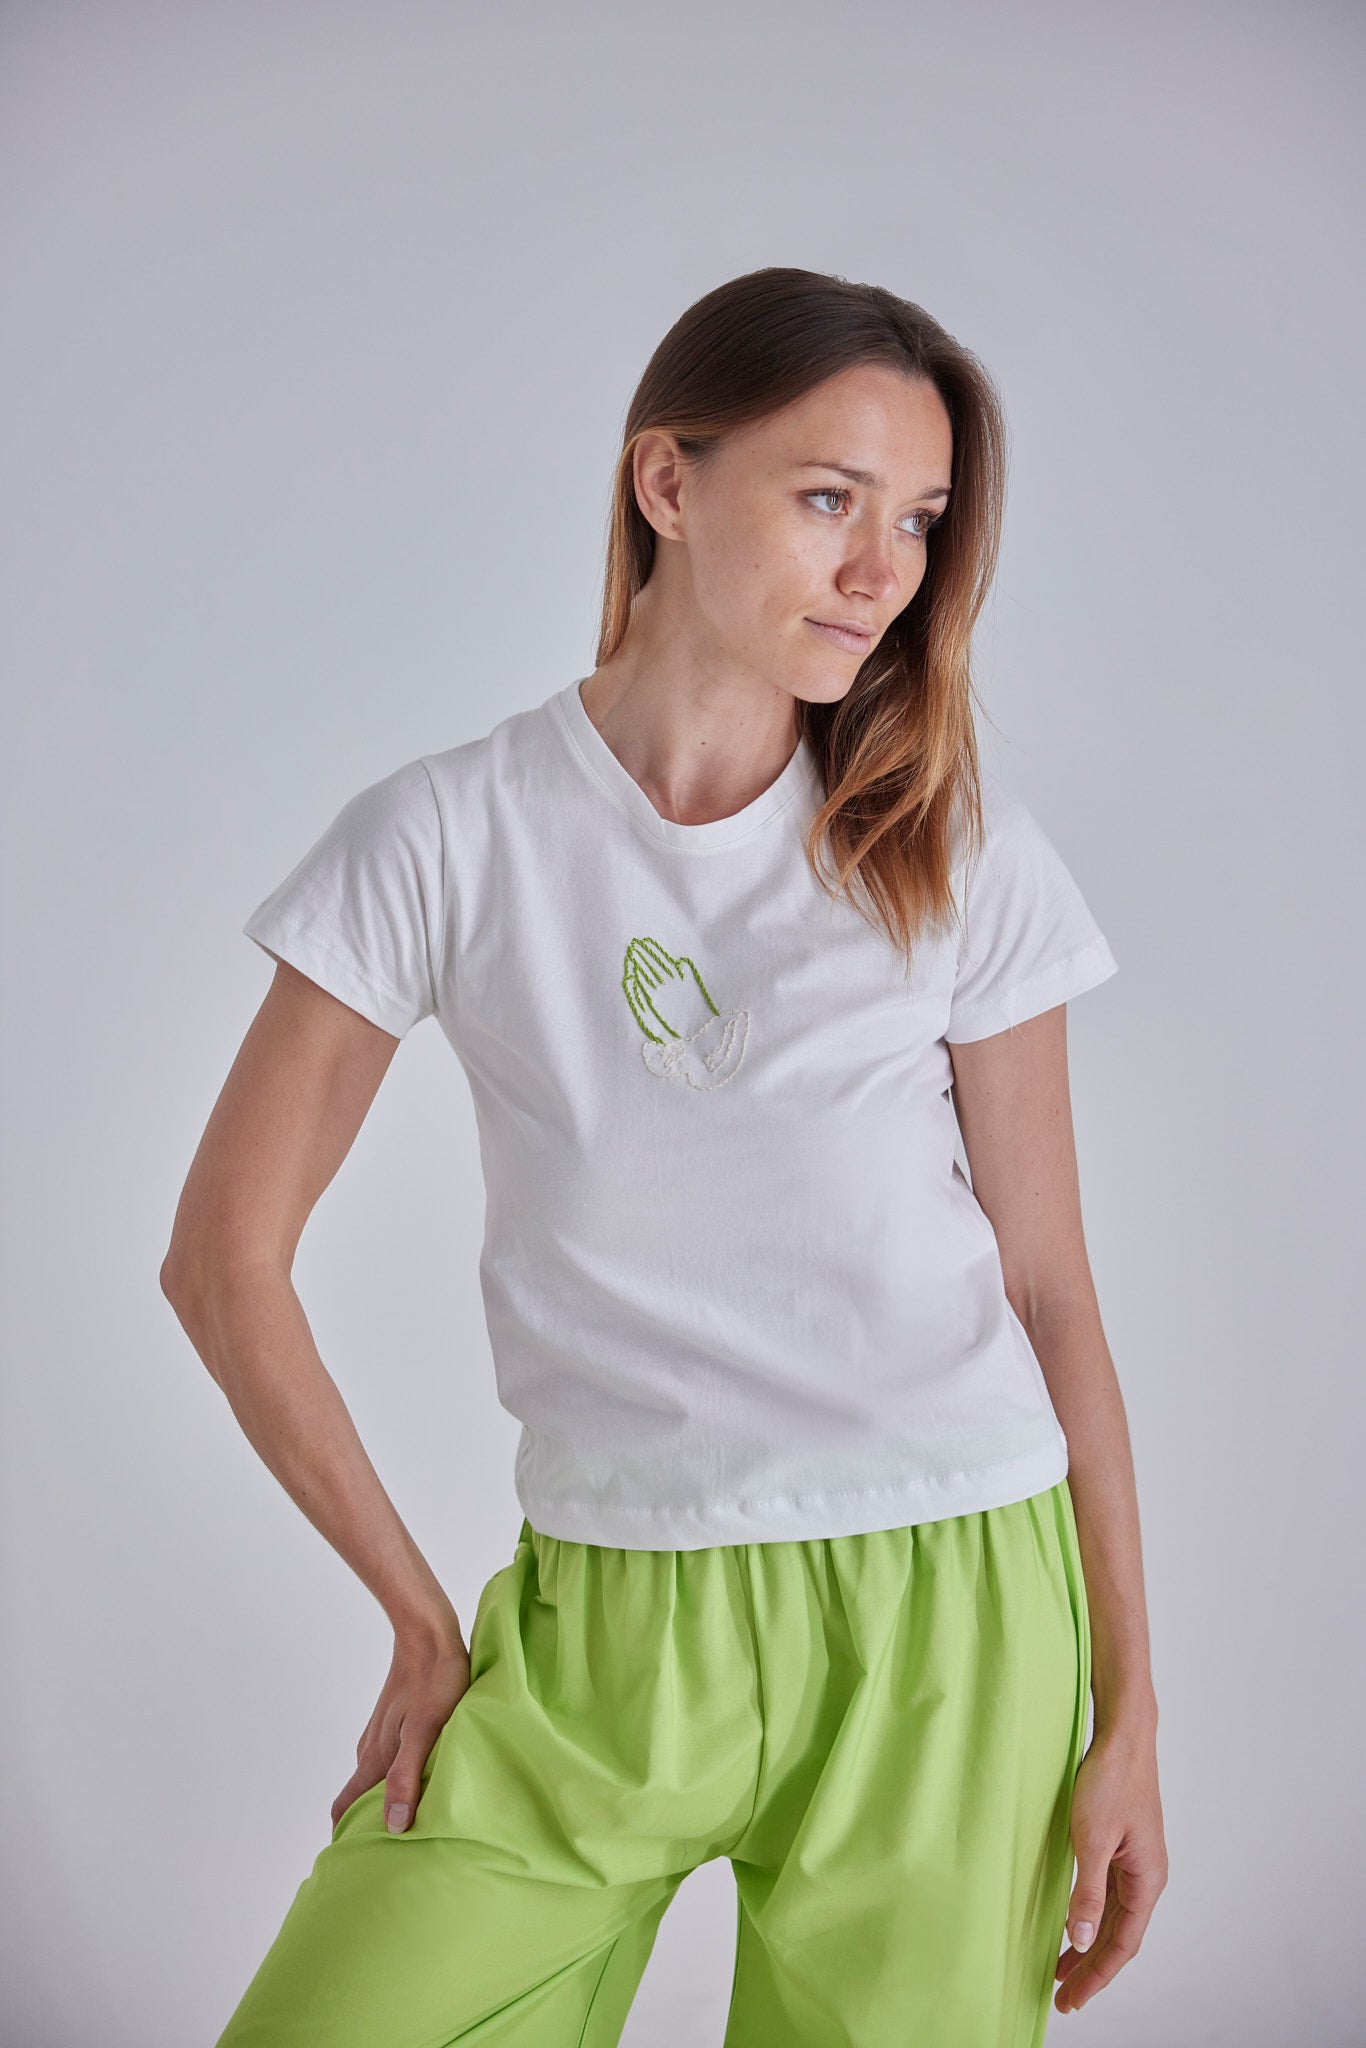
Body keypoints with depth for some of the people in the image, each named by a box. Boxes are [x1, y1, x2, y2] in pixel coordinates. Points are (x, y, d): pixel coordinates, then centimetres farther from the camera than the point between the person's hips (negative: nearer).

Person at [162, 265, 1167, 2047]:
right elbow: (225, 1253, -1)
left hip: (945, 1618, 1)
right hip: (606, 1629, 0)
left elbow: (1048, 1289, 4)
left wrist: (1126, 1719, 3)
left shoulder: (963, 854, 1)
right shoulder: (450, 837, -3)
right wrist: (423, 1618, 0)